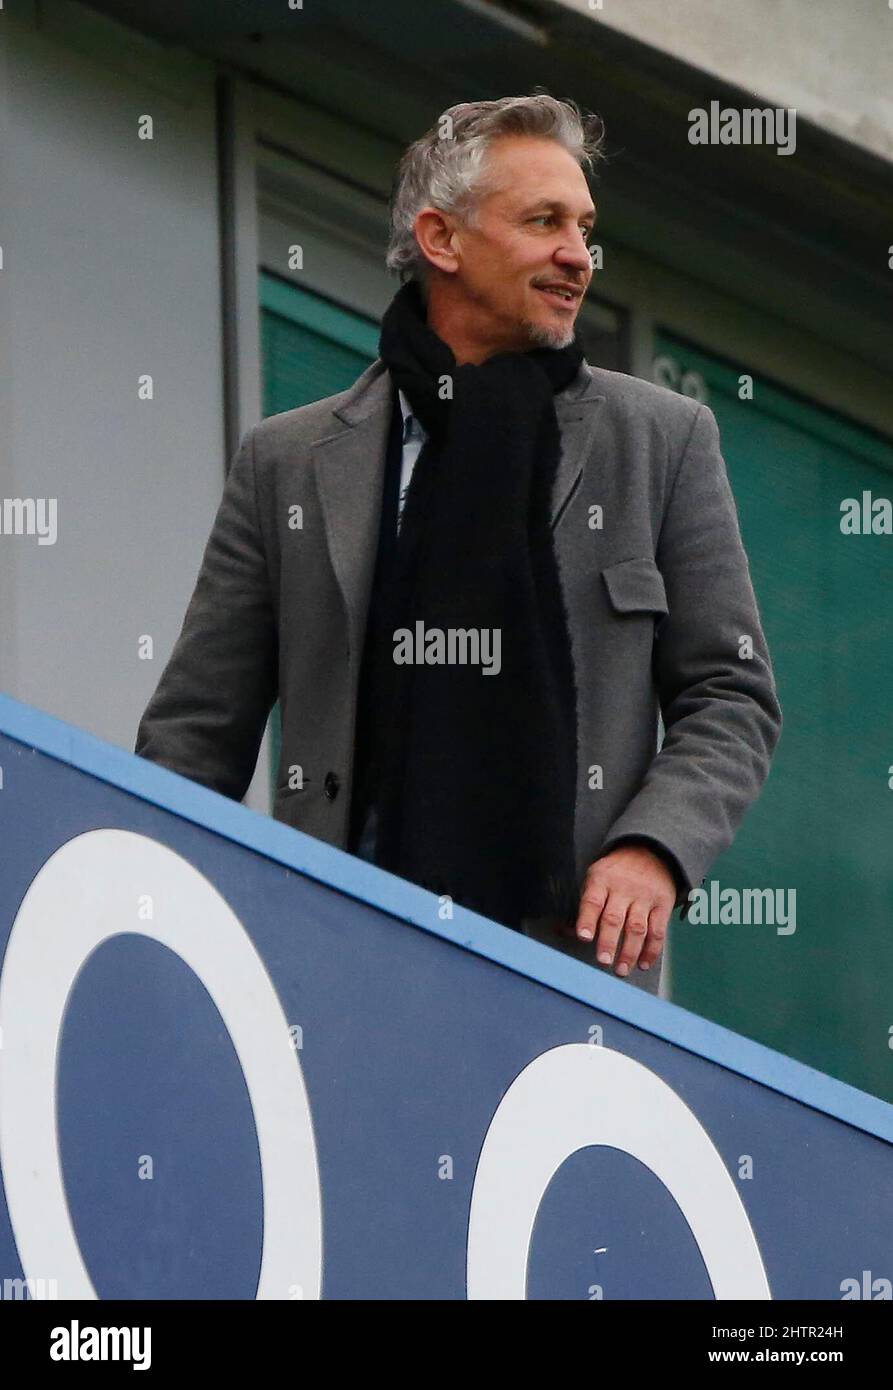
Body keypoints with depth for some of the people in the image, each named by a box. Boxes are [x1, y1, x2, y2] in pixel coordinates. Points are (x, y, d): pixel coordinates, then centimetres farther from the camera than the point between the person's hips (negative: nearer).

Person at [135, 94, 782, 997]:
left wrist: (654, 851, -7)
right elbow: (198, 734, 13)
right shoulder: (287, 463, 13)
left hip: (573, 956, 0)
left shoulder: (663, 441, 12)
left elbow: (731, 695, 10)